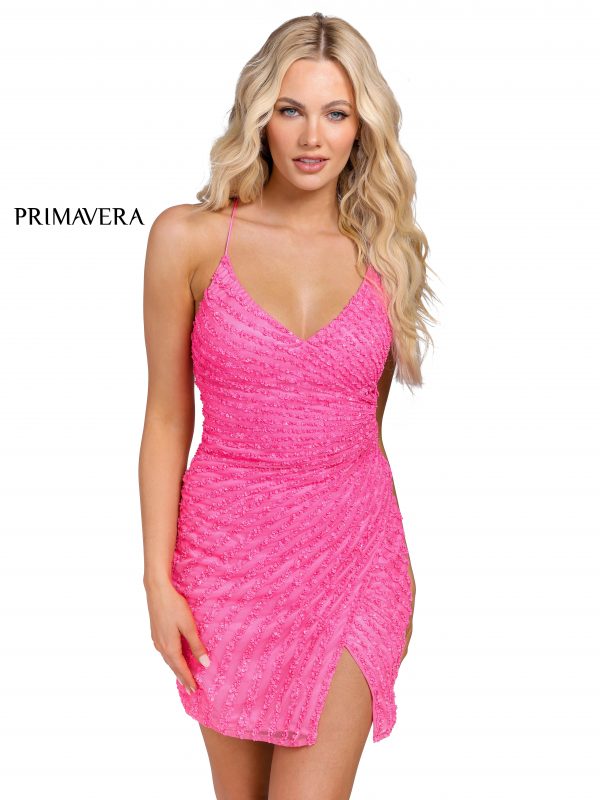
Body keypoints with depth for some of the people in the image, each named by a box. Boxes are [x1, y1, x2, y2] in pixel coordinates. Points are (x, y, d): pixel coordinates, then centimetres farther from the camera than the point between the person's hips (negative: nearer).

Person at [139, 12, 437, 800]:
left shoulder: (387, 253, 2)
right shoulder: (189, 238, -5)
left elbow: (369, 421, 10)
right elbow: (167, 419, -1)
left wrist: (402, 582, 13)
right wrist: (159, 580, -5)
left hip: (352, 554, 1)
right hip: (229, 551, 0)